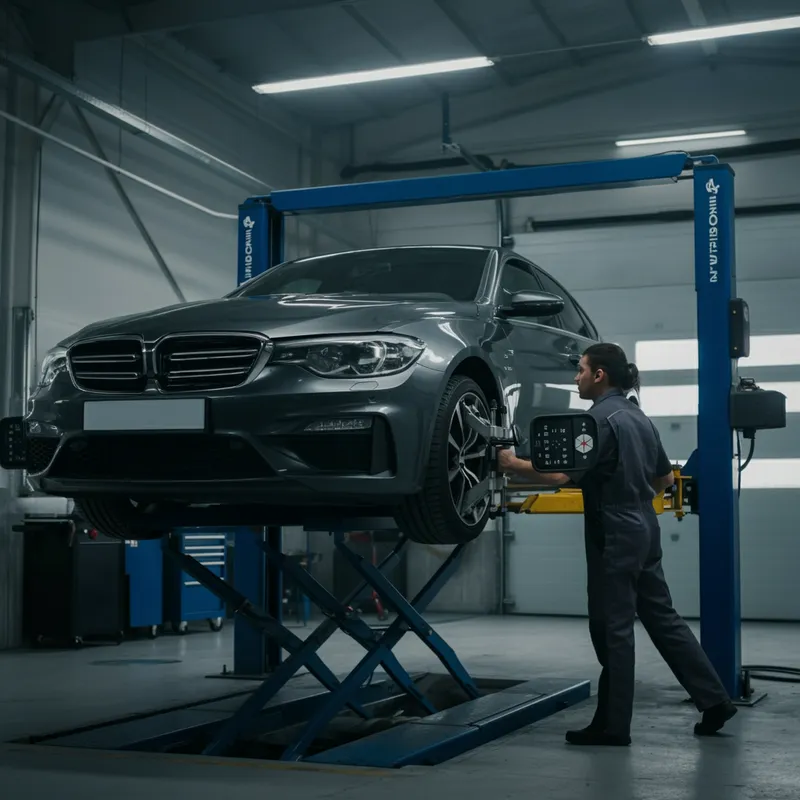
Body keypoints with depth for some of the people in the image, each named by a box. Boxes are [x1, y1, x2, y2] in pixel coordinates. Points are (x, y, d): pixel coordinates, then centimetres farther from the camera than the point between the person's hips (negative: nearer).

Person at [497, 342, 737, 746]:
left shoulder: (601, 417, -15)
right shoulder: (637, 416, 13)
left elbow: (561, 475, -23)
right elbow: (665, 479, 21)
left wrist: (513, 464, -13)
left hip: (614, 537, -9)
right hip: (644, 530, 9)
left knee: (612, 629, -2)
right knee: (663, 619, 14)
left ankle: (612, 725, 6)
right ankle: (714, 700, 15)